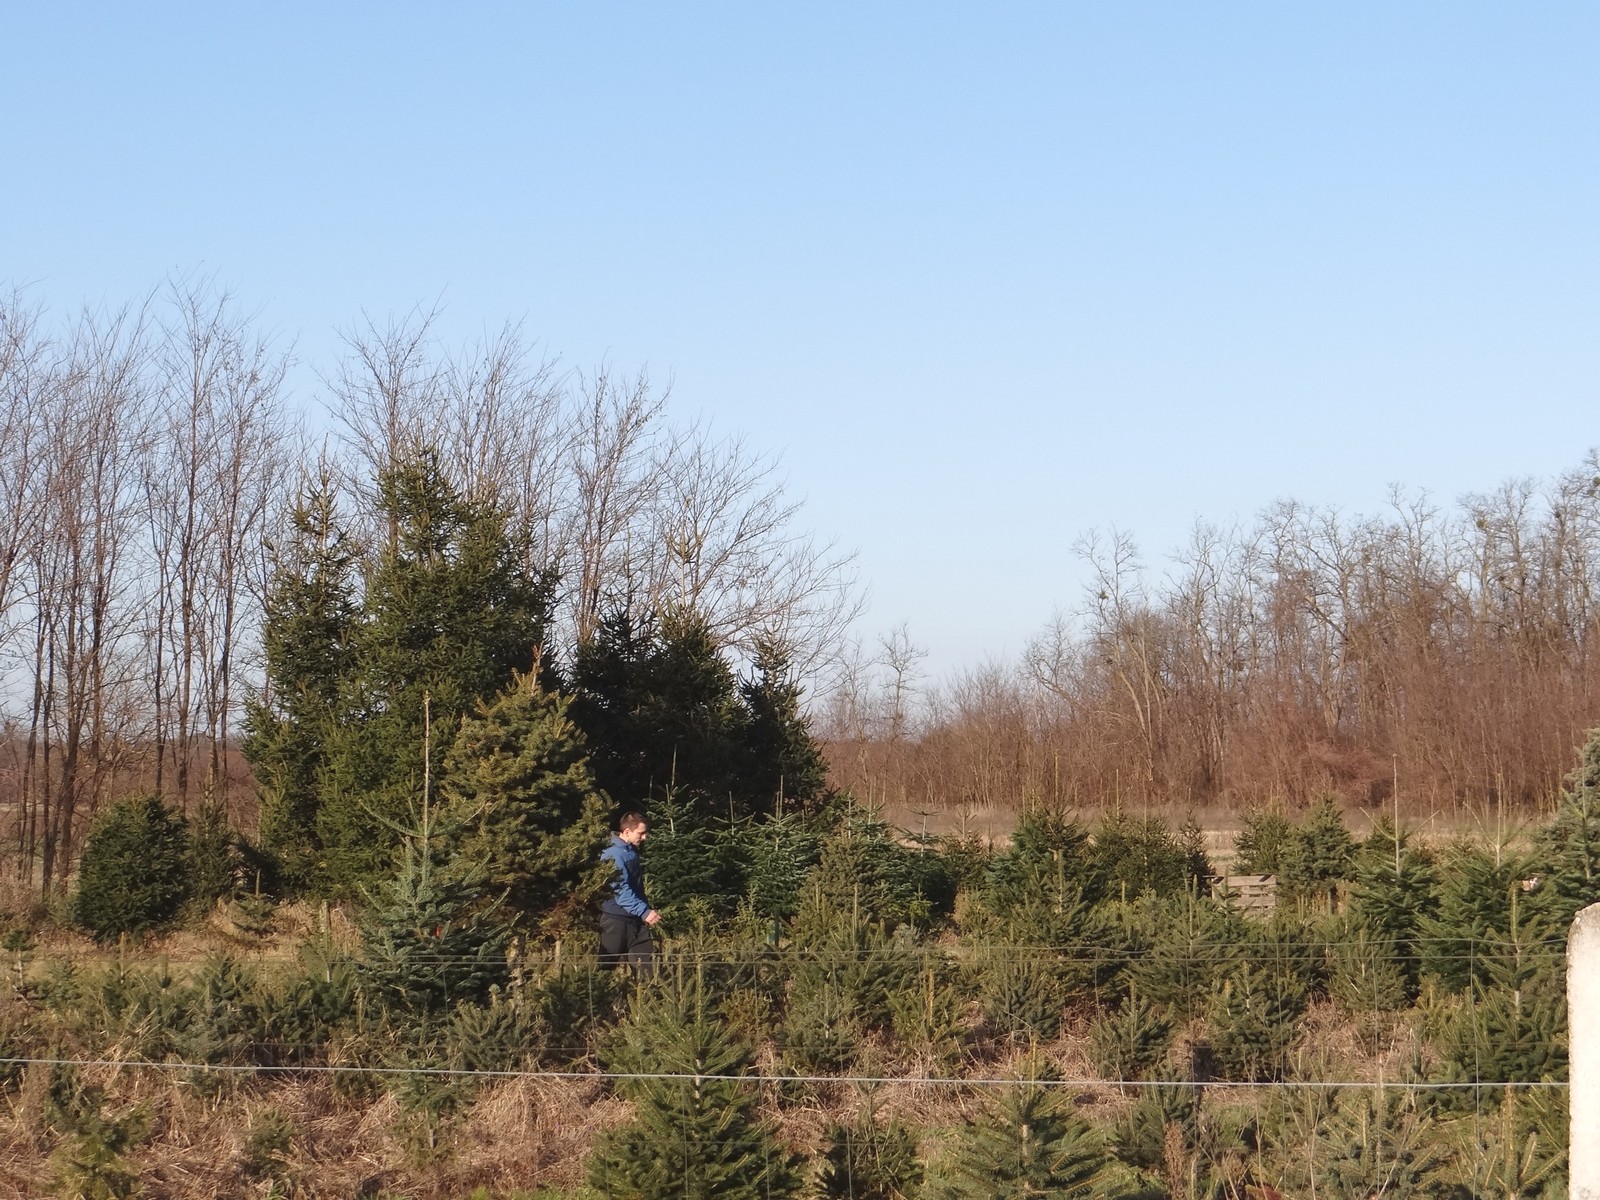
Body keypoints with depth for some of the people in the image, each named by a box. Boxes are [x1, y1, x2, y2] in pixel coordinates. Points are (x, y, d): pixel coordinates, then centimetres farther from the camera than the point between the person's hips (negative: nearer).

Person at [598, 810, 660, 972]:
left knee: (648, 964, 2)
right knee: (606, 966, -1)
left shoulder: (632, 852, 13)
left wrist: (647, 910, 20)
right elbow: (621, 891, -25)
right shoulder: (613, 855, -16)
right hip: (616, 919, -9)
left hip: (636, 921, 9)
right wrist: (644, 911, -29)